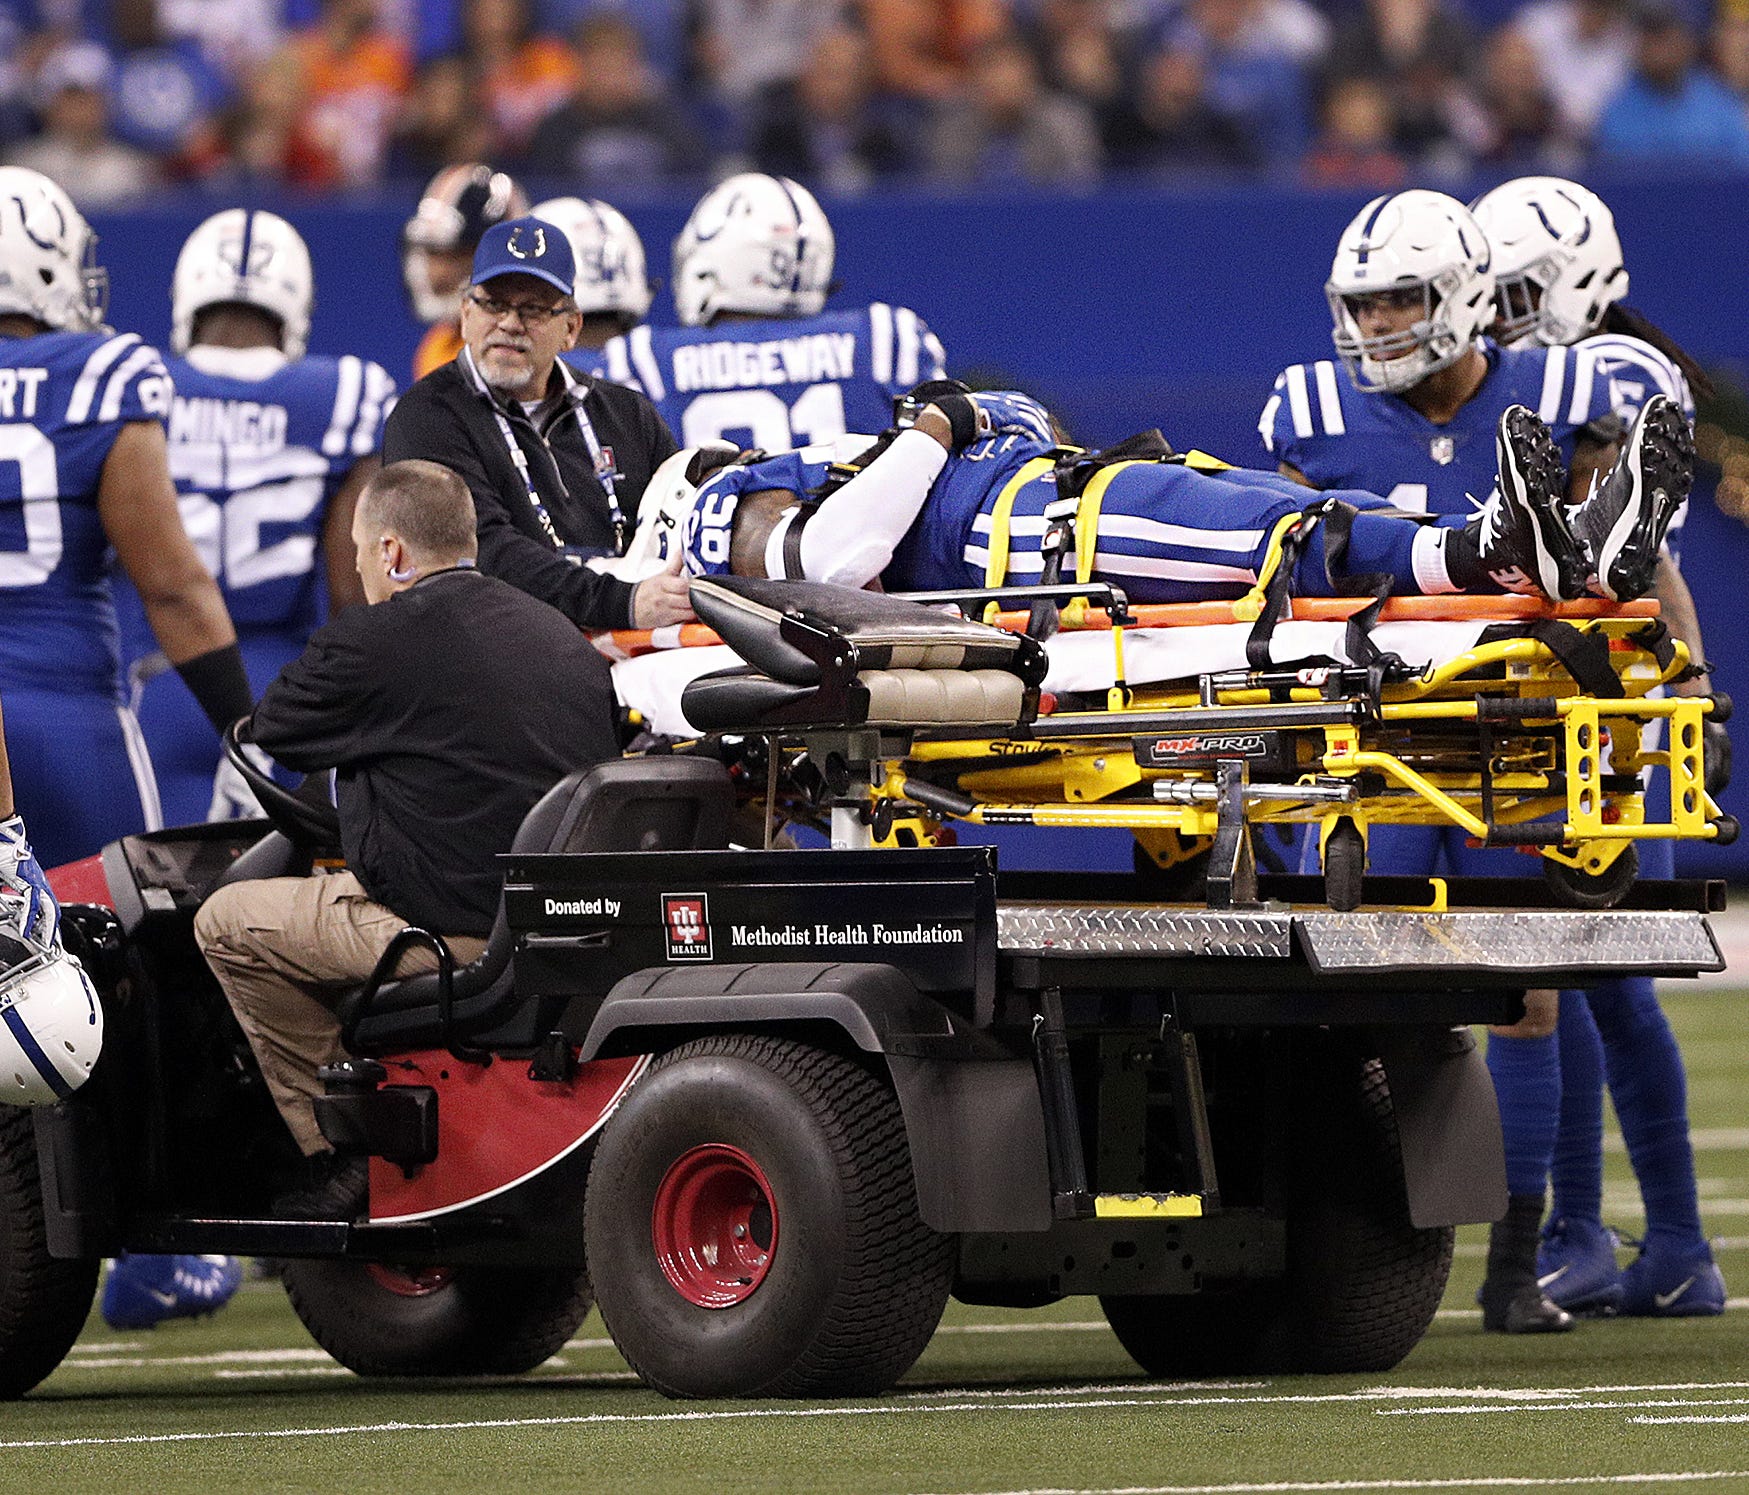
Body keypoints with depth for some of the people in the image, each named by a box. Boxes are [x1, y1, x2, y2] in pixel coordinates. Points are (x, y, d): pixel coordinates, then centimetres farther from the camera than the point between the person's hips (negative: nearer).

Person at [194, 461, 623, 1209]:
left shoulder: (373, 642, -11)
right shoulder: (562, 636, 12)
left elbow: (272, 732, 4)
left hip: (455, 926, -8)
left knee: (225, 923, 12)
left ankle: (340, 1155, 10)